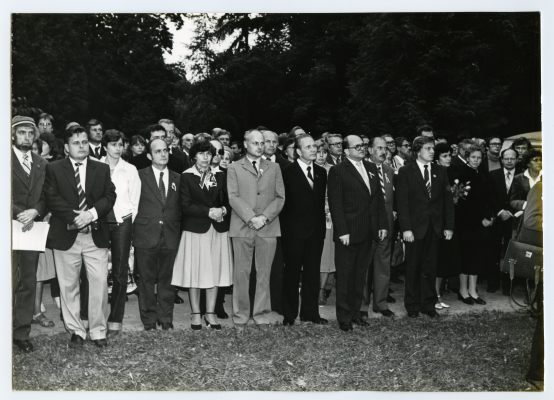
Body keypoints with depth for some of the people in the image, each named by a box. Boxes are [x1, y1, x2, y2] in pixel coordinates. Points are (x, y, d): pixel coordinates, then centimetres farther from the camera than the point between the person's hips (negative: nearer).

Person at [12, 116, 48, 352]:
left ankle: (22, 333, 15)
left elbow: (46, 197, 10)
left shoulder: (41, 164, 14)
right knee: (10, 283, -5)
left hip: (32, 228, 5)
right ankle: (7, 332, 6)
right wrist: (19, 214, -16)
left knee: (29, 283, 7)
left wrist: (34, 212, -8)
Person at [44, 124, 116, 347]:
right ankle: (76, 331, 18)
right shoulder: (54, 169, 6)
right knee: (68, 286, 6)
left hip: (96, 235, 1)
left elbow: (109, 197, 3)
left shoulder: (102, 169, 12)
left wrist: (91, 213, -14)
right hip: (66, 236, -1)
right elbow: (52, 199, -5)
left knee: (99, 284, -2)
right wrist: (75, 216, -17)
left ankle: (98, 331, 9)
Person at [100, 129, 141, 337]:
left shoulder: (130, 170, 8)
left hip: (122, 222, 1)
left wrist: (128, 221, 1)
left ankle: (115, 321, 5)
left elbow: (135, 199, 8)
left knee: (120, 272, -1)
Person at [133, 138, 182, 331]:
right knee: (147, 280, 5)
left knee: (166, 279, 8)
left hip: (170, 237, 2)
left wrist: (177, 231, 6)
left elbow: (180, 208, 13)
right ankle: (149, 320, 16)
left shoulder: (177, 178, 11)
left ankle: (166, 319, 18)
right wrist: (134, 230, -5)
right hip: (146, 236, -2)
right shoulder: (140, 176, 1)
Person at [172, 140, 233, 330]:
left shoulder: (219, 176, 11)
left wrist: (223, 210, -11)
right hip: (195, 230, -3)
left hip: (218, 230, 3)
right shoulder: (186, 177, 0)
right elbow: (185, 206, -8)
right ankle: (196, 314, 12)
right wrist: (208, 211, -17)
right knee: (195, 272, 1)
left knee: (215, 271, 4)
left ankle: (210, 313, 15)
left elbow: (228, 200, 11)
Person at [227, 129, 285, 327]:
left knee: (264, 273, 3)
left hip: (268, 227, 2)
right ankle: (240, 314, 10)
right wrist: (251, 218, -13)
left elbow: (280, 197, 8)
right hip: (242, 227, -2)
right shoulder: (234, 168, 8)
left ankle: (262, 314, 11)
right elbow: (233, 197, -2)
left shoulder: (274, 168, 16)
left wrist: (265, 217, -7)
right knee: (241, 272, 0)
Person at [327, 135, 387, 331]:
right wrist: (342, 231, -16)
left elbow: (379, 198, 14)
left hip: (367, 233, 6)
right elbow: (335, 204, -11)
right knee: (345, 276, 3)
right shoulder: (337, 171, -7)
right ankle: (344, 317, 12)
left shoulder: (371, 168, 12)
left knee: (360, 275, 13)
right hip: (348, 233, -6)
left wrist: (382, 224, 7)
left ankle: (355, 312, 24)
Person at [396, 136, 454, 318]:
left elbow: (447, 200, 10)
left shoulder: (440, 172, 10)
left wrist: (449, 226, 3)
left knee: (430, 268, 7)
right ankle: (412, 305, 17)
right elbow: (402, 202, -6)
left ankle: (428, 304, 17)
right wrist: (406, 228, -13)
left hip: (435, 228, 3)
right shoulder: (405, 172, -2)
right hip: (414, 228, -3)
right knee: (413, 268, 6)